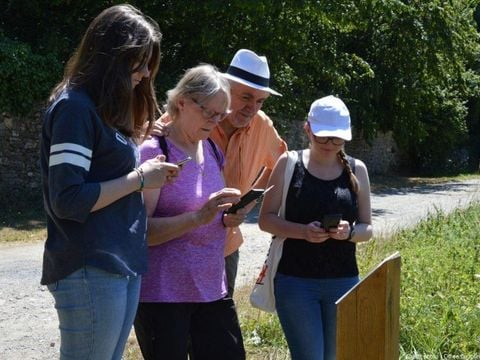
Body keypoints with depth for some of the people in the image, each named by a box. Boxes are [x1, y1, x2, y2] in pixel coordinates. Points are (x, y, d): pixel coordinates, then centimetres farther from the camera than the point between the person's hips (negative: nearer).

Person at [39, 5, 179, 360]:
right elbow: (67, 200, -19)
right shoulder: (75, 107, -13)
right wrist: (139, 179, -14)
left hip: (121, 264, 9)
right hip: (90, 271, -9)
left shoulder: (105, 108, 16)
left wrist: (146, 173, 7)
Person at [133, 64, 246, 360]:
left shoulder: (213, 152, 11)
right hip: (163, 294, -7)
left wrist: (230, 219, 0)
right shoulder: (155, 152, -11)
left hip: (212, 289, 7)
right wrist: (199, 216, -27)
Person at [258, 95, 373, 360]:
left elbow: (367, 228, 7)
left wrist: (349, 232, -16)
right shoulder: (289, 164, -2)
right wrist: (302, 231, -19)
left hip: (343, 281, 3)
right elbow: (266, 219, -2)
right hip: (295, 280, -3)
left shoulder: (356, 170, 4)